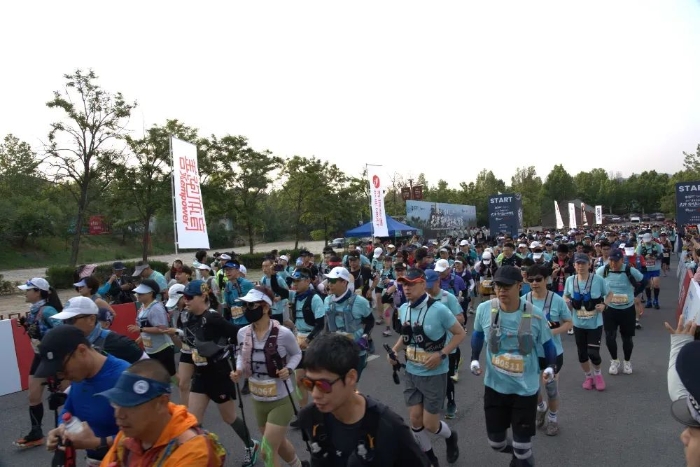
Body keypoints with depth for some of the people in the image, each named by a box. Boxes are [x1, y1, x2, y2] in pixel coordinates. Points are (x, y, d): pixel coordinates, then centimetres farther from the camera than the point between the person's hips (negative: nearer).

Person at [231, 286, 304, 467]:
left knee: (267, 452, -2)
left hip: (281, 400, -6)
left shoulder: (283, 333, -21)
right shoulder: (242, 333, -8)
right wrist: (238, 371, -9)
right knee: (278, 443, 25)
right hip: (257, 400, 6)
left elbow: (297, 354, -3)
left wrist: (289, 369, -22)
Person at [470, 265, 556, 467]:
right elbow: (478, 334, 8)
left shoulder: (535, 315, -16)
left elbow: (547, 343, 2)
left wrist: (551, 366, -11)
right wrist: (474, 358, 2)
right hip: (495, 385, 2)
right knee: (495, 442, 16)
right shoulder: (484, 309, -13)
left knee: (523, 446, 7)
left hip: (525, 388, -2)